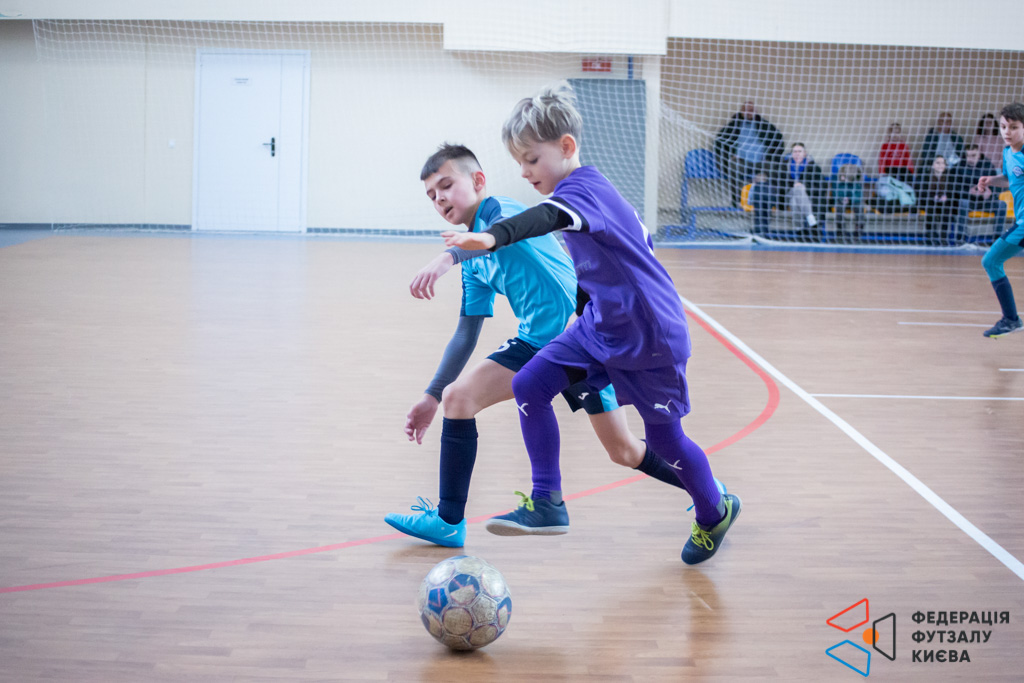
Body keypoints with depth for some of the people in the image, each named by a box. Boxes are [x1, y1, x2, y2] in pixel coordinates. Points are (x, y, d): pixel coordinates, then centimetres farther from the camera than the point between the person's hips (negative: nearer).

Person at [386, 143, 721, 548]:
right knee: (456, 396, -8)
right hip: (536, 344, 8)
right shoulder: (474, 263, 14)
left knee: (625, 452, 1)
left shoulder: (499, 209, -11)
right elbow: (466, 335, 17)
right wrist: (431, 397, 13)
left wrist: (447, 258, -56)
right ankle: (448, 521, 0)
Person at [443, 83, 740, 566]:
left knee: (663, 438, 6)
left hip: (650, 335, -9)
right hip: (600, 326, 9)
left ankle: (715, 512, 34)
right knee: (529, 385, -7)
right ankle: (547, 502, -2)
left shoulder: (581, 189, -23)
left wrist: (492, 237, -67)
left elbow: (545, 218, -47)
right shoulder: (587, 188, 5)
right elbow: (637, 234, 19)